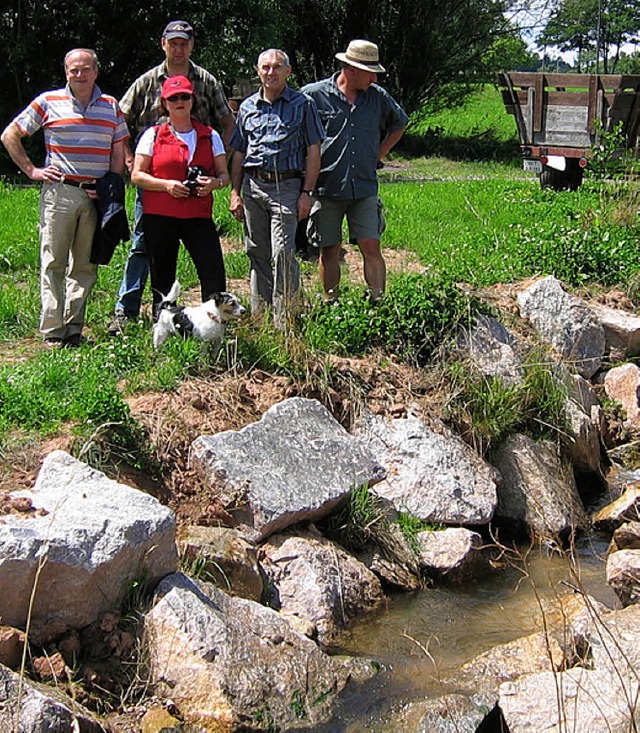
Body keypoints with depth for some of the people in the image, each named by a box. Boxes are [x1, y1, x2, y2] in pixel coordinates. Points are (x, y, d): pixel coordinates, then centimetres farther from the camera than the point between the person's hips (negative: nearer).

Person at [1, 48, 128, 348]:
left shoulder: (111, 106, 11)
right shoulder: (49, 102, 4)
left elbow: (119, 153, 13)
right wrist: (32, 170, 0)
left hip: (97, 196, 3)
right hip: (60, 192, -3)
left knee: (85, 266, 5)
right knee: (53, 264, -3)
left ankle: (74, 329, 13)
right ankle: (53, 332, 0)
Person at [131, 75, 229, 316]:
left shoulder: (210, 136, 12)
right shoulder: (153, 135, 7)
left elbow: (224, 175, 12)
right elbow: (137, 175, 4)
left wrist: (214, 183, -12)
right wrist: (167, 184, -12)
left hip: (198, 215, 1)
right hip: (159, 216, -1)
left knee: (214, 273, -11)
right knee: (162, 278, 4)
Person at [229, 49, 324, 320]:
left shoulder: (303, 104, 3)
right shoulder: (248, 107, 15)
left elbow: (313, 150, 0)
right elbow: (239, 153, 18)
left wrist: (307, 192, -6)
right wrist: (235, 192, 10)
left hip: (286, 186, -4)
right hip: (253, 186, 4)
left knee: (282, 254, -11)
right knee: (257, 254, 9)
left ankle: (284, 319, -5)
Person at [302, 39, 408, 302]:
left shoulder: (378, 97, 7)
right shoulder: (313, 95, -5)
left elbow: (398, 125, 25)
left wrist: (377, 155, 14)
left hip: (364, 189, 3)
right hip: (326, 188, -2)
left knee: (371, 248, -3)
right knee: (329, 251, 5)